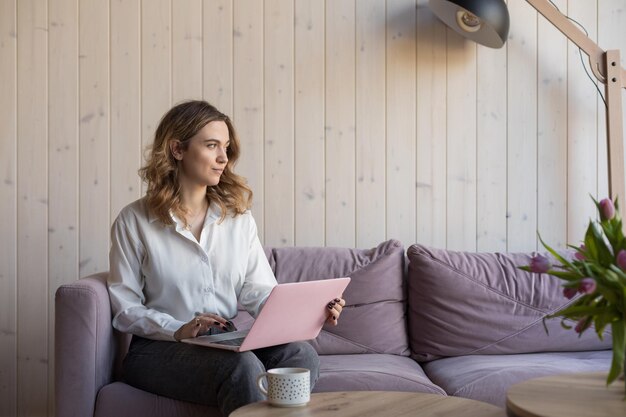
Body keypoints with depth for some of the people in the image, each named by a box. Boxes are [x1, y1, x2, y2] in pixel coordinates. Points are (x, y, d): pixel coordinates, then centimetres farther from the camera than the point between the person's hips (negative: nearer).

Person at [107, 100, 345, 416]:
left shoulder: (238, 216, 10)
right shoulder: (134, 221, 0)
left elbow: (259, 292, 2)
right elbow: (125, 308, -2)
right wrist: (178, 330, -19)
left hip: (226, 342, 4)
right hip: (159, 348, -4)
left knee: (300, 354, -26)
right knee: (243, 366, -35)